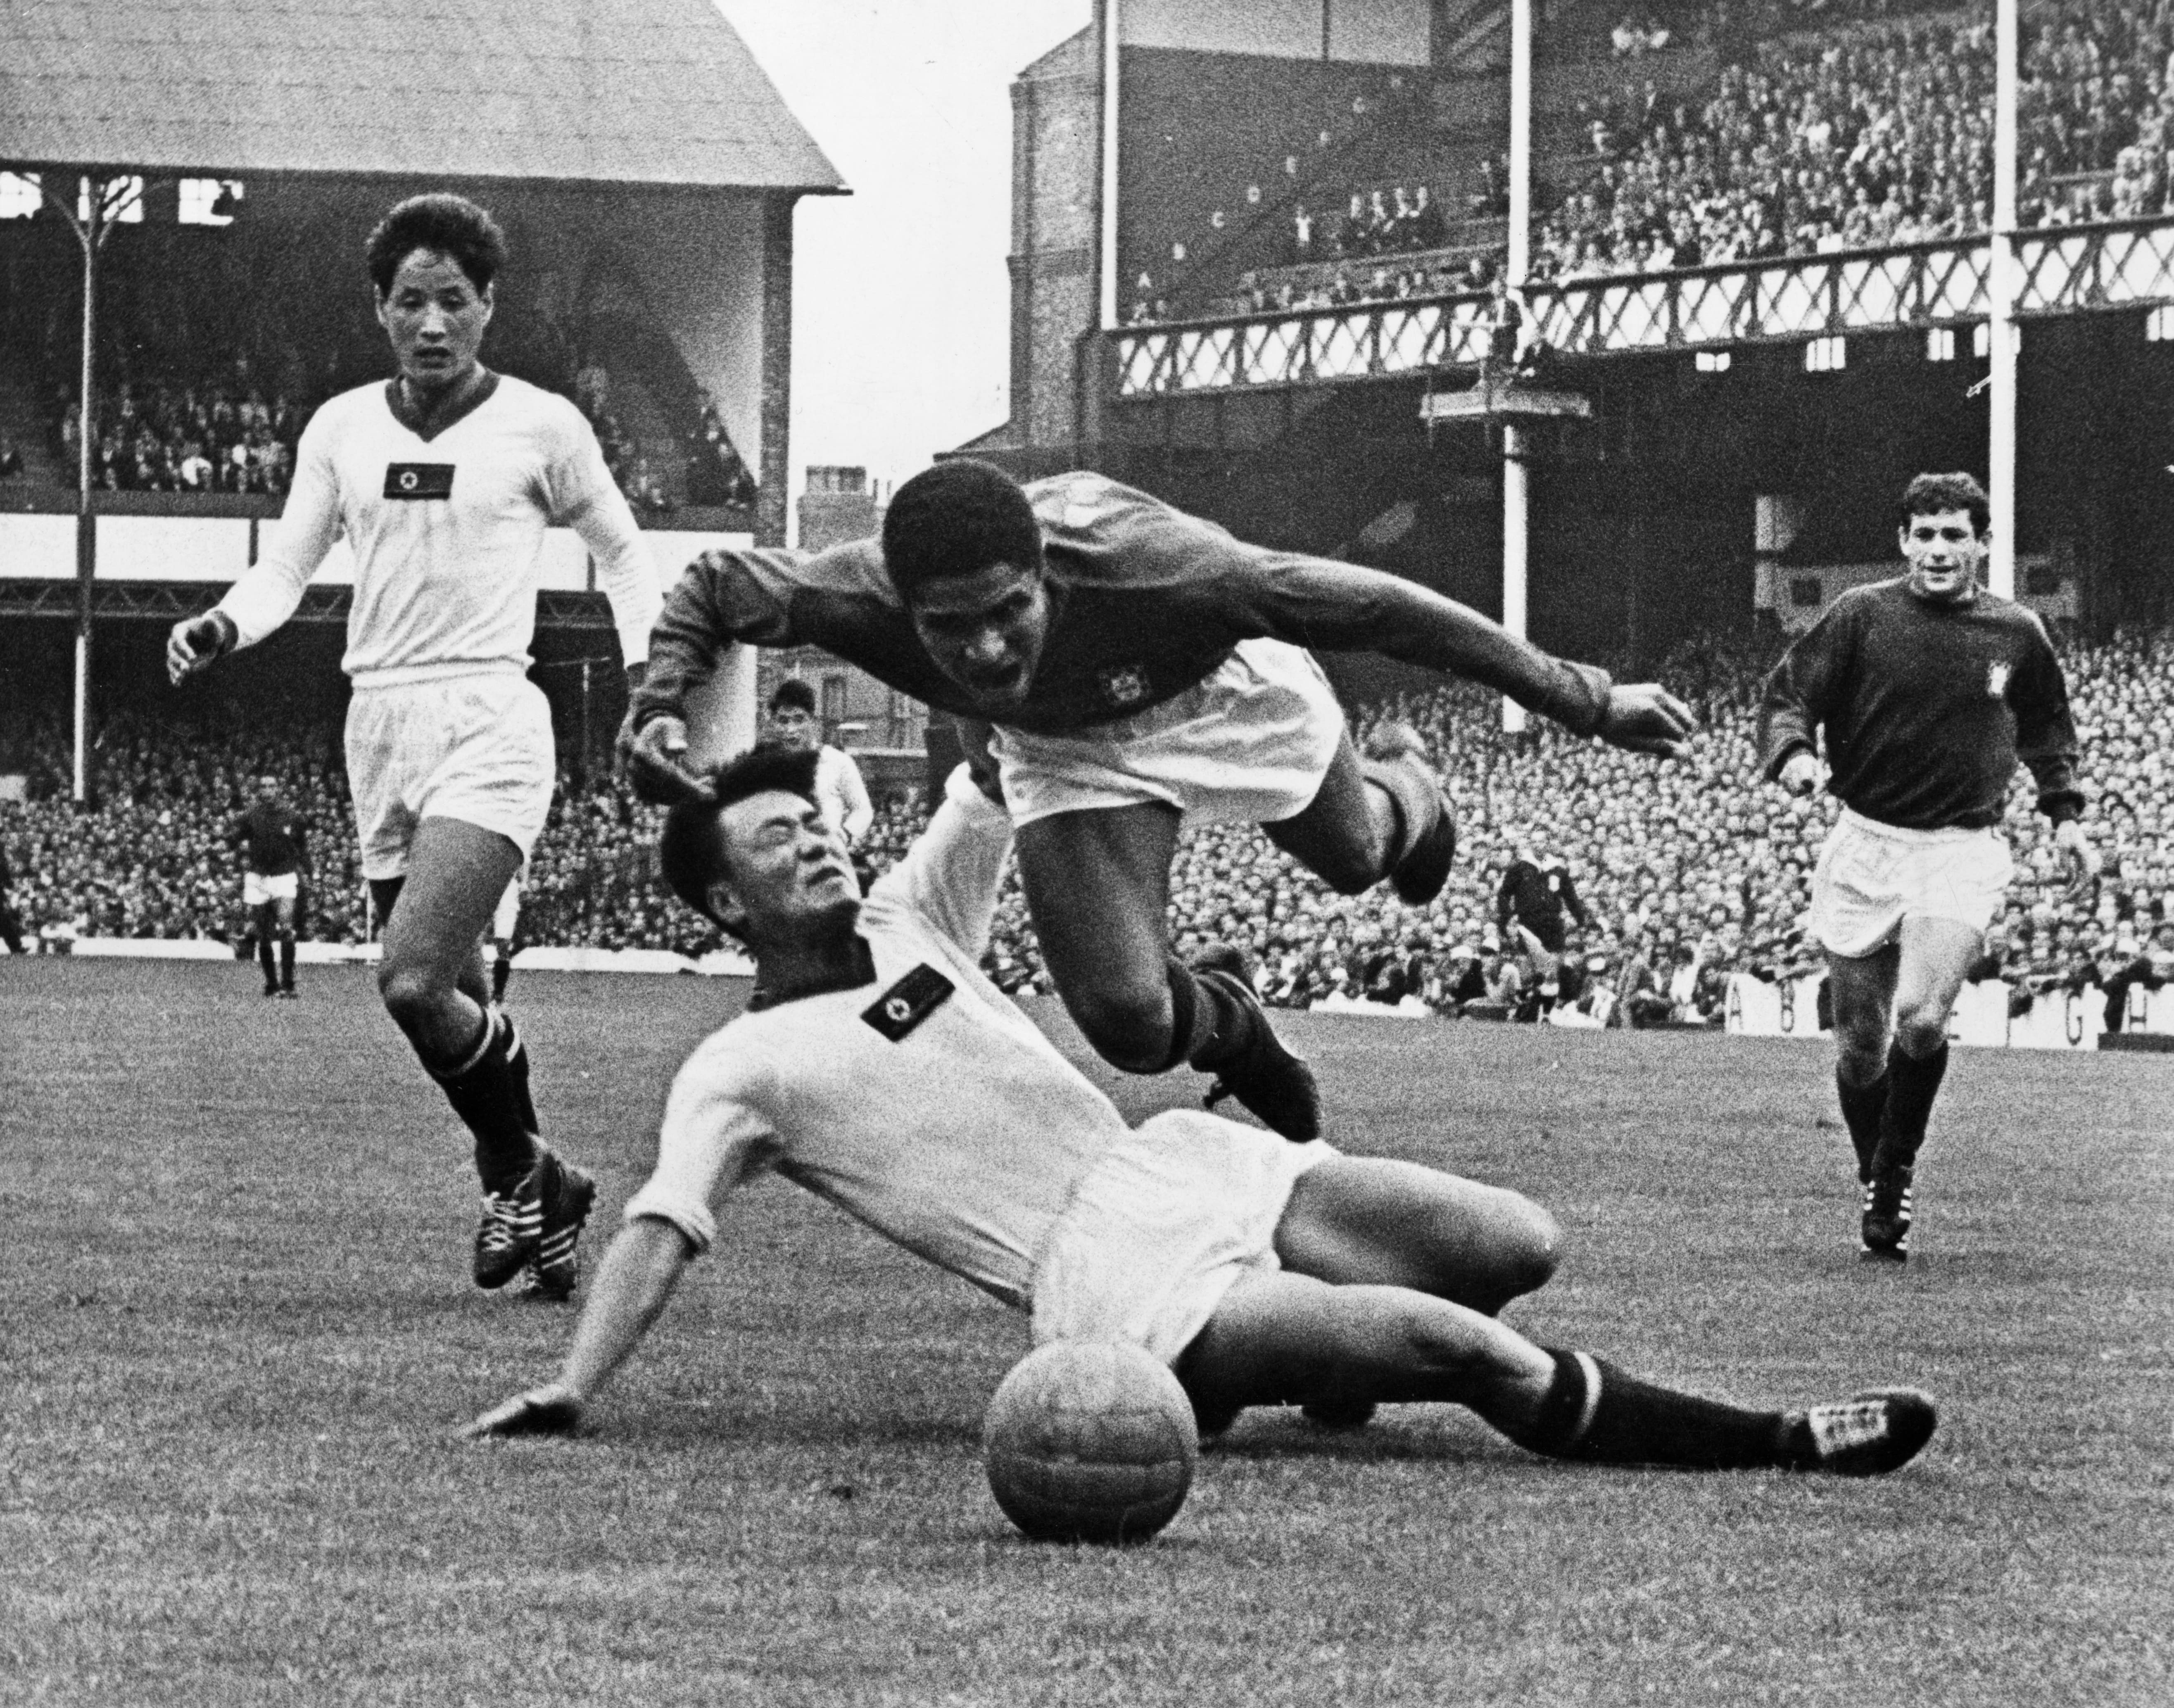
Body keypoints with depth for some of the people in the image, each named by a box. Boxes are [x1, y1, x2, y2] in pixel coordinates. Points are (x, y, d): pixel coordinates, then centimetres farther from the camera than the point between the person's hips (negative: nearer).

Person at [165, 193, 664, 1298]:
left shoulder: (541, 426, -1)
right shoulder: (340, 428, 8)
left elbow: (618, 551, 12)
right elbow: (285, 570, 8)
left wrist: (647, 659, -3)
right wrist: (222, 627, -12)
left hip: (490, 721, -5)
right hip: (379, 720, 5)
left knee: (413, 981, -21)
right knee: (455, 998, 9)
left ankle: (519, 1172, 1)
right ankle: (532, 1196, 25)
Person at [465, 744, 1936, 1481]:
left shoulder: (910, 916, 17)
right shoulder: (738, 1073, 0)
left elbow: (998, 767, 20)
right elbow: (659, 1230, -9)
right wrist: (569, 1394, -22)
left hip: (1170, 1163, 7)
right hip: (1106, 1283, -7)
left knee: (1519, 1246, -6)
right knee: (1468, 1349, -22)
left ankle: (1340, 1350, 22)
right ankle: (1779, 1445, -11)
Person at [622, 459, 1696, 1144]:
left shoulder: (1144, 566, -47)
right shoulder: (863, 600, -40)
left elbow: (1376, 608, -37)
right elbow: (714, 588, -17)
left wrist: (1585, 703, -31)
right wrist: (662, 705, -37)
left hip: (1226, 695, -1)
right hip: (1071, 759, 1)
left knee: (1355, 858, 25)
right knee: (1128, 1026, -13)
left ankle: (1402, 793, 66)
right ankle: (1231, 1031, 26)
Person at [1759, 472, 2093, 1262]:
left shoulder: (2016, 635, 5)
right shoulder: (1862, 616, -2)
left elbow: (2047, 728, 22)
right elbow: (1787, 693, -2)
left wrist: (2065, 814, 15)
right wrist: (1792, 753, -23)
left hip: (1962, 852, -1)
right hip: (1865, 845, 1)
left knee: (1921, 1018, -22)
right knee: (1861, 1044, 3)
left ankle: (1895, 1176, -1)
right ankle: (1877, 1188, 26)